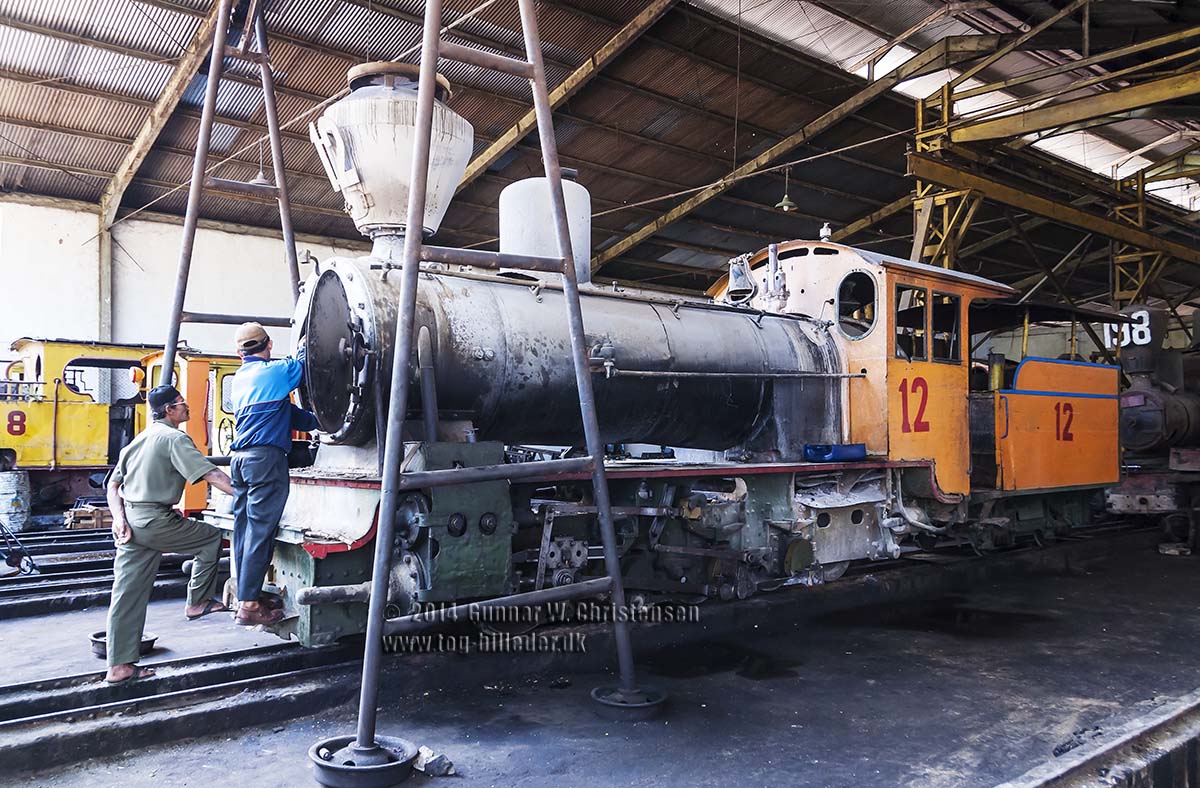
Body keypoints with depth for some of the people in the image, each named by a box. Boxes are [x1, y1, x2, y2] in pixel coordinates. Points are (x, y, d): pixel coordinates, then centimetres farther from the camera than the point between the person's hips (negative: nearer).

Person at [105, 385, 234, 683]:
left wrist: (119, 518, 6)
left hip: (130, 522, 8)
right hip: (155, 521, -8)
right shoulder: (175, 438, -7)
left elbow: (113, 485, 18)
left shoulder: (139, 439, 20)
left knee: (127, 594, 7)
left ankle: (119, 665, 10)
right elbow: (210, 474, -17)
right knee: (211, 537, 12)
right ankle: (197, 602, 16)